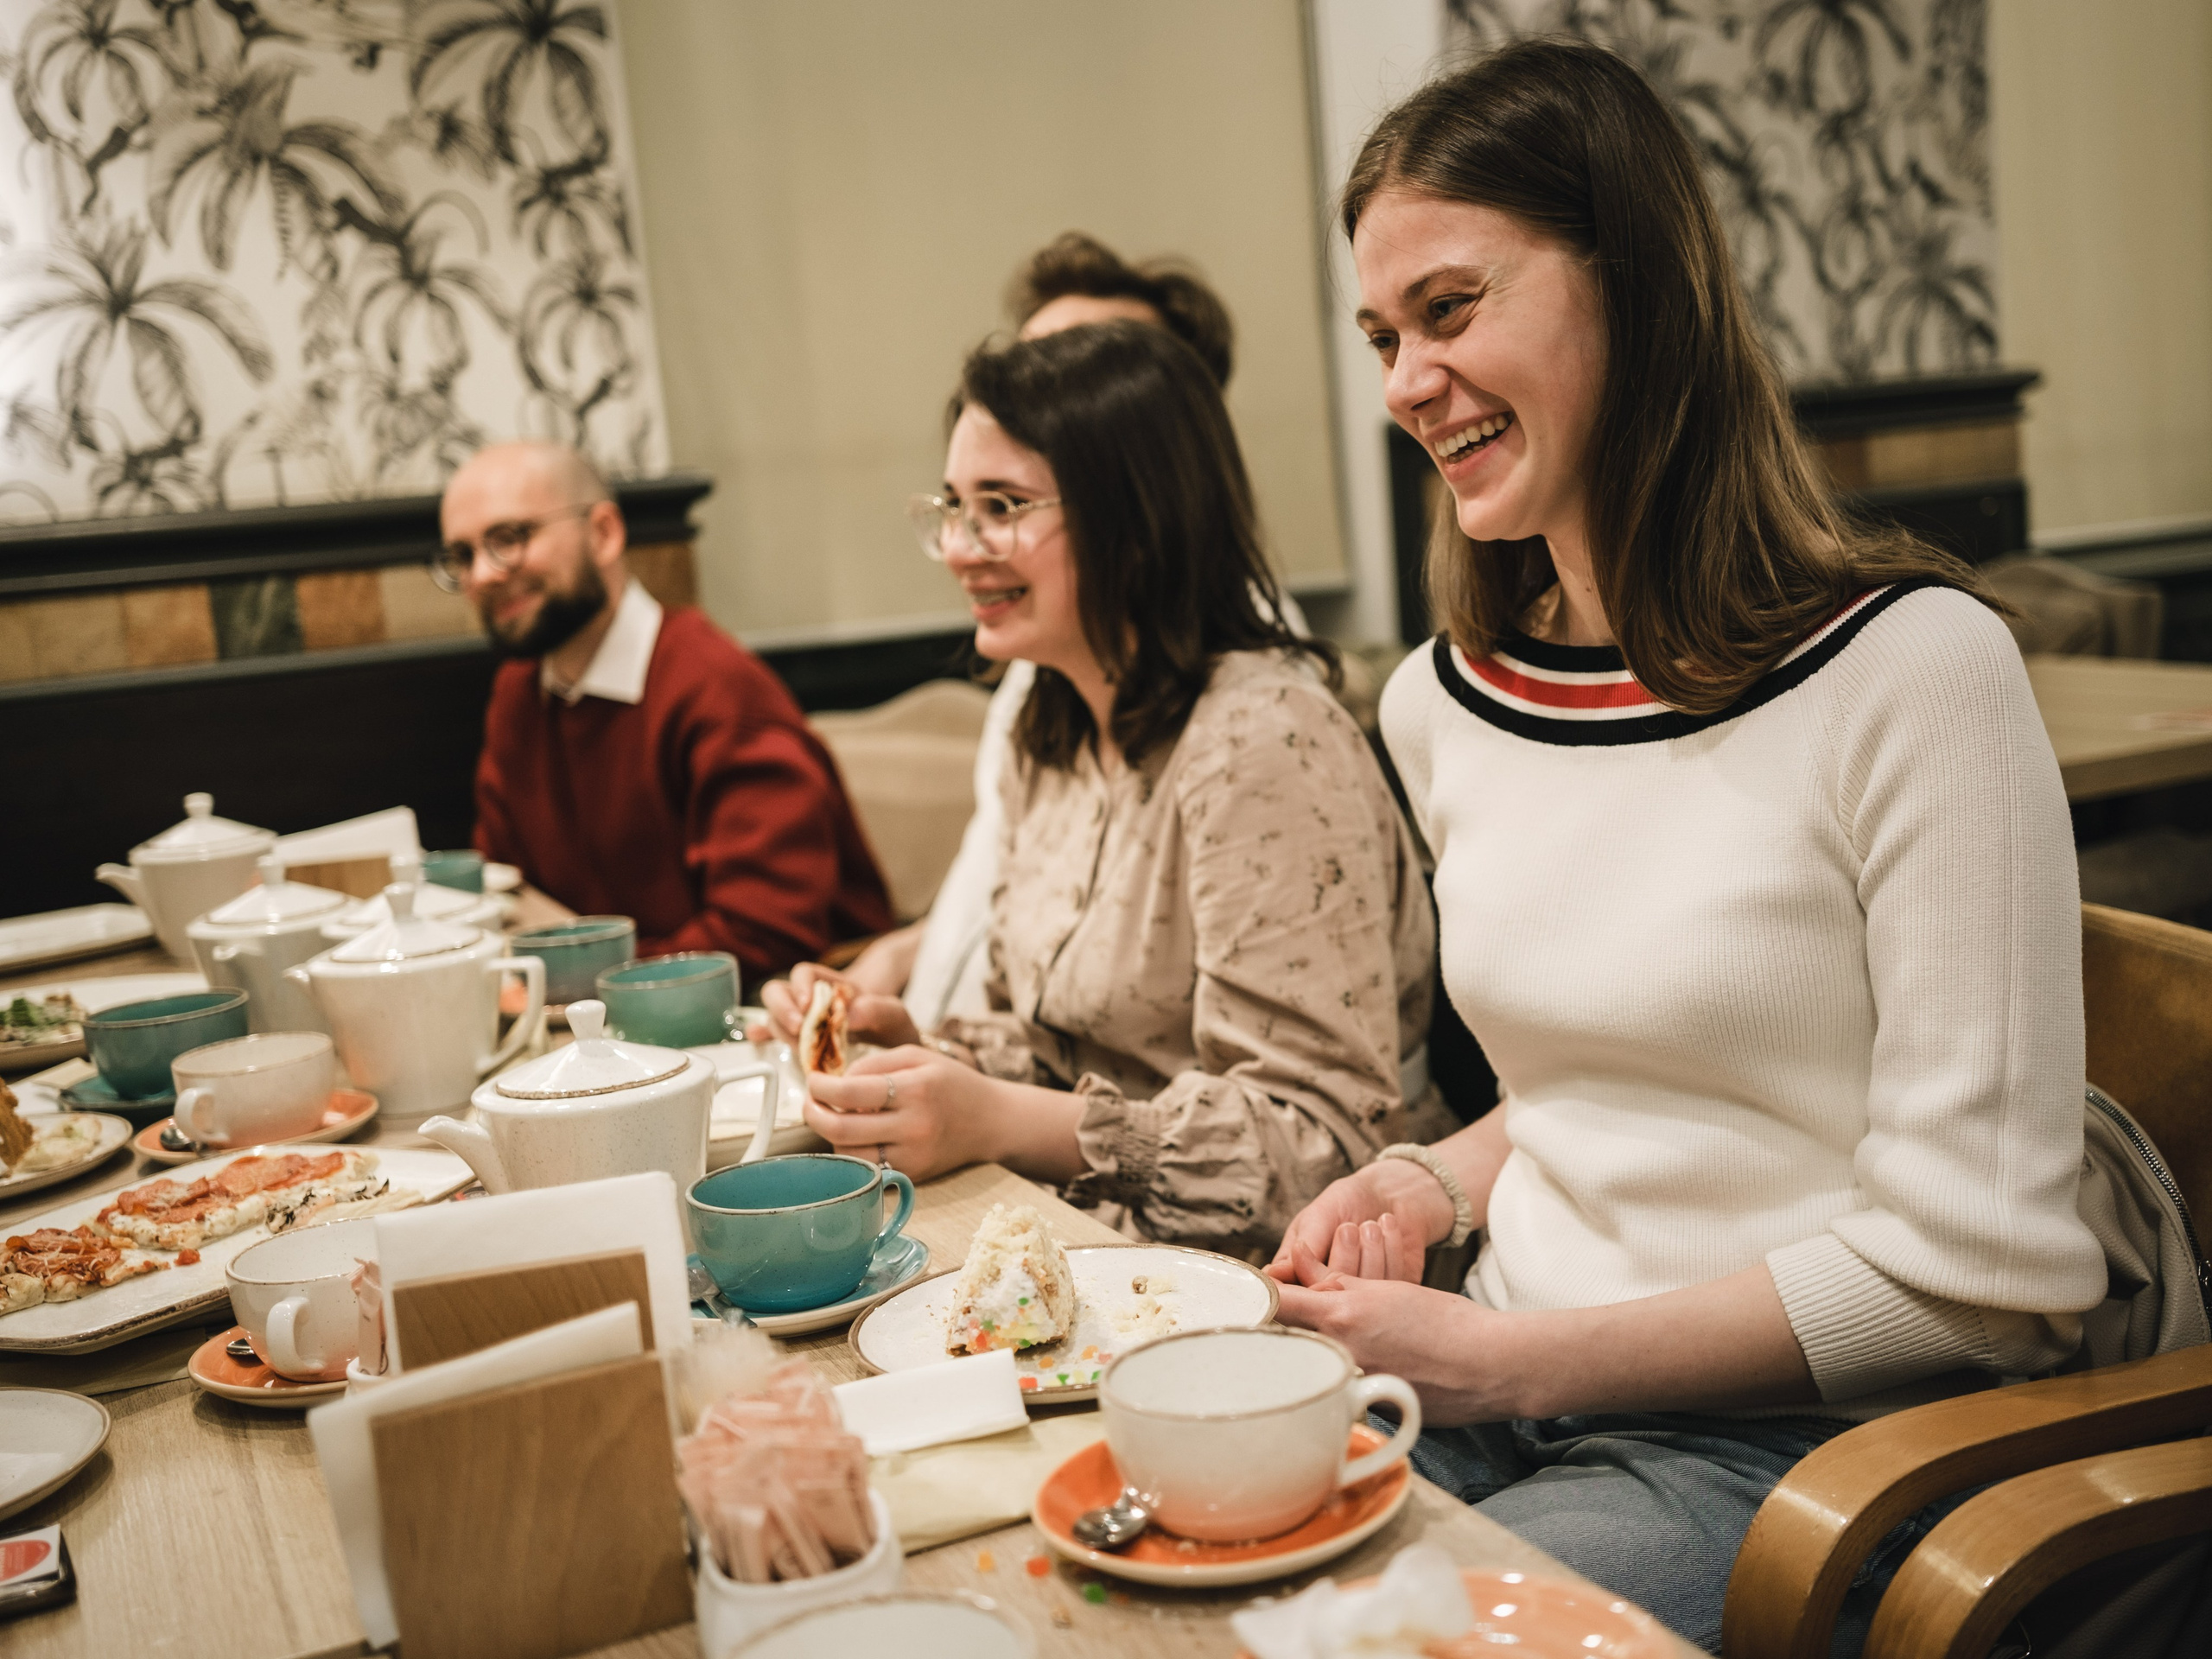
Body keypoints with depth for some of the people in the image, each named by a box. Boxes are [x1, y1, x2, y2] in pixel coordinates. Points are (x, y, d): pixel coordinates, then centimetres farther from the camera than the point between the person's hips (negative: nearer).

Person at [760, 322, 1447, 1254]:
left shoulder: (1261, 742, -20)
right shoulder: (1051, 741, 9)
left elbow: (1321, 1140, -23)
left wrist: (998, 1122, -28)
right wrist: (920, 1049, -2)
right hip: (1080, 1244, 7)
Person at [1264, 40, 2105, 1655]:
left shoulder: (1908, 662, -15)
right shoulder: (1443, 702, 5)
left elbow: (1977, 1267, -16)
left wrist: (1499, 1360, -17)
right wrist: (1433, 1182, -2)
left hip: (1812, 1448, -5)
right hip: (1514, 1391, 6)